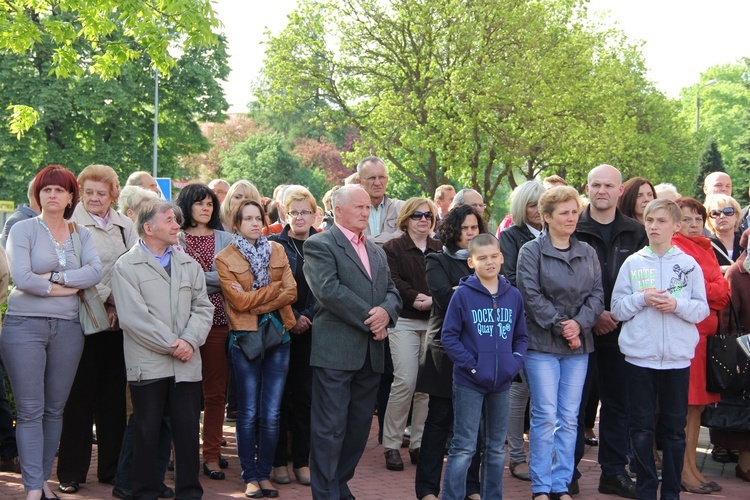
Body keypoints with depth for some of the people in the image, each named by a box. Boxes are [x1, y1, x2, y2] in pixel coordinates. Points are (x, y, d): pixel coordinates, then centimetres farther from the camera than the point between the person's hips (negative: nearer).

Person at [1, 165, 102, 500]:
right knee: (30, 410, -3)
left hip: (67, 329, 4)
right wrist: (69, 287, -7)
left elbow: (95, 272, -6)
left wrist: (55, 277, -14)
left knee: (55, 409, 7)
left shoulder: (81, 234, 11)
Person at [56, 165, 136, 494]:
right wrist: (106, 297, -12)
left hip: (118, 320, 4)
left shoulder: (125, 226, 12)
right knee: (79, 396, -1)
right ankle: (71, 472, 8)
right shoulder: (72, 224, -1)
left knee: (113, 395, 8)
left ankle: (111, 467, 17)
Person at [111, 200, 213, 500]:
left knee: (188, 430, 5)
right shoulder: (127, 266, -2)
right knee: (147, 431, 5)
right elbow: (134, 317, -11)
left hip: (186, 363, 4)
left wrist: (189, 341, -9)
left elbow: (203, 308, 8)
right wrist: (171, 345, -12)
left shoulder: (189, 264, 14)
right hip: (148, 364, -4)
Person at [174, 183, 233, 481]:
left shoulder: (224, 239, 12)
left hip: (217, 319, 2)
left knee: (216, 391, 3)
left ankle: (212, 454, 11)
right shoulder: (176, 239, 6)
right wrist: (214, 279, -9)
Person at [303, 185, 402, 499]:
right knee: (330, 429, -4)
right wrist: (368, 317, -16)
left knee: (359, 427, 11)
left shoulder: (377, 252, 21)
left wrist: (386, 312, -9)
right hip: (335, 351, -7)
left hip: (371, 353, 7)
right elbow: (328, 290, -17)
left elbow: (392, 292, 14)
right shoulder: (319, 245, -4)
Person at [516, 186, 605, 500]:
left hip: (578, 345, 5)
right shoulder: (531, 252, -3)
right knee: (545, 415, -5)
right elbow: (531, 296, -10)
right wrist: (561, 327, -13)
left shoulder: (587, 253, 12)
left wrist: (579, 324, -11)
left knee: (569, 418, 6)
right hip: (542, 344, -4)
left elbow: (597, 295, 6)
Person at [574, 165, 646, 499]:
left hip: (620, 330, 3)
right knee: (575, 401, 2)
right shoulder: (572, 230, -1)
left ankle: (614, 472, 18)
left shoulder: (635, 233, 7)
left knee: (617, 402, 8)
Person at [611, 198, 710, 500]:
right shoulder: (632, 263, 4)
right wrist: (642, 299, -14)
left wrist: (677, 304, -16)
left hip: (678, 357, 0)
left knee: (675, 428, 6)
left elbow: (702, 309, 1)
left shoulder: (689, 264, 3)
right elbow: (617, 308, 2)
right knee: (641, 427, 5)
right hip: (639, 355, 0)